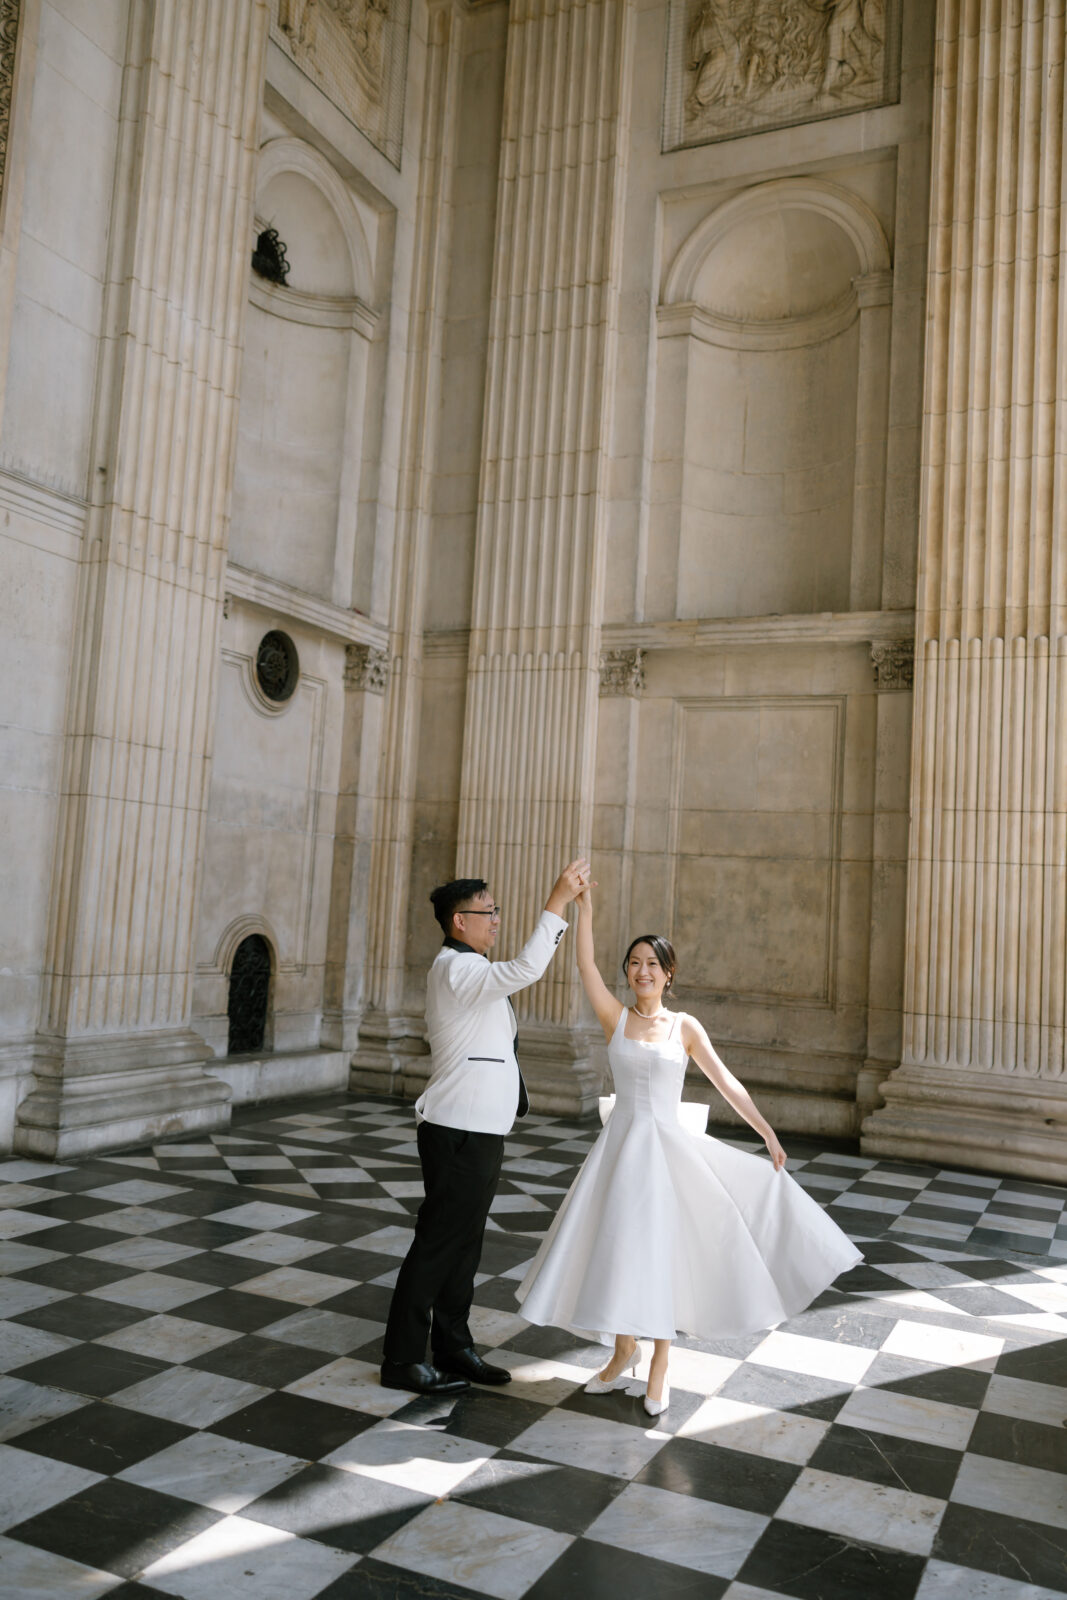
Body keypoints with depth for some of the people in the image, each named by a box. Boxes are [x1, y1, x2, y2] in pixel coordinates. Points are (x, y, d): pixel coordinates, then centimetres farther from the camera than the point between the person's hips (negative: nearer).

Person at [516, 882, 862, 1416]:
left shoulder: (685, 1026, 0)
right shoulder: (615, 1016, 0)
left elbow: (726, 1083, 0)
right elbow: (586, 966, -13)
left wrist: (768, 1133, -4)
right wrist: (585, 907, -22)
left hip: (667, 1146, -1)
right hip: (621, 1143, 1)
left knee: (661, 1251, 2)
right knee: (618, 1248, 8)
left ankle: (659, 1366, 18)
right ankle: (623, 1357, 28)